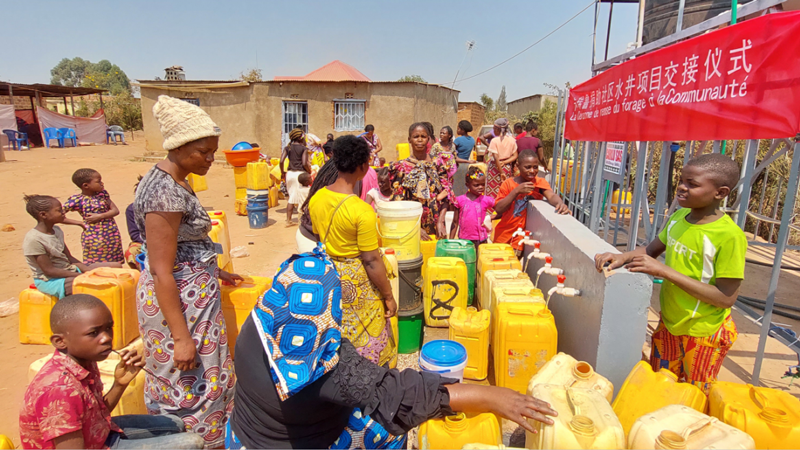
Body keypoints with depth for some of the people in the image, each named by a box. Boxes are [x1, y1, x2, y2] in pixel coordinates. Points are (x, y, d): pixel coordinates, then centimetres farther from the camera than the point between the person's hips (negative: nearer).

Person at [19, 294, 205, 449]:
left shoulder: (84, 360, -8)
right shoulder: (60, 390, -34)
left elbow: (99, 413, 4)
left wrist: (120, 384, -15)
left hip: (101, 435, 8)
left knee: (175, 425, 24)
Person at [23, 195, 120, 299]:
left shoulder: (57, 231, 7)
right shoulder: (33, 239, -18)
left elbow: (69, 257, 9)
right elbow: (49, 270, -20)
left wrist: (88, 270, -7)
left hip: (69, 270, 8)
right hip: (50, 280, -8)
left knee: (116, 266, -4)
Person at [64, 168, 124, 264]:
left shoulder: (103, 193, 2)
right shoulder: (77, 200, -9)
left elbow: (115, 210, 0)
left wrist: (100, 216, -14)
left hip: (112, 234, 3)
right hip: (94, 237, -3)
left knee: (115, 265, 10)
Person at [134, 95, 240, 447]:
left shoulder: (172, 181, 6)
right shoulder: (165, 192, -23)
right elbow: (161, 272, -23)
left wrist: (214, 272, 25)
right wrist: (180, 336, -21)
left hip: (193, 293, 10)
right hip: (178, 302, -10)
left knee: (201, 375, 22)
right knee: (189, 382, 7)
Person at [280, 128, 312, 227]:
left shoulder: (287, 148, 6)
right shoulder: (303, 148, -6)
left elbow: (281, 161, -2)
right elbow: (304, 164, -14)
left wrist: (282, 172, 11)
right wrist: (309, 171, 3)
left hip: (290, 173, 5)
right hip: (300, 173, -5)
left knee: (291, 197, 13)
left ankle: (288, 220, 15)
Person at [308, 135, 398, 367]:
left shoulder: (316, 198, -5)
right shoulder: (362, 211, -26)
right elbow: (371, 261, -22)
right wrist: (389, 296, -10)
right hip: (356, 282, -7)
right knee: (366, 345, 14)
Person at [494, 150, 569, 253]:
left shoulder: (540, 182, -4)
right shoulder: (508, 183, -6)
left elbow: (551, 195, -24)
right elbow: (498, 210, -15)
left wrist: (560, 203, -47)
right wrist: (516, 191, -24)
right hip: (504, 232, 1)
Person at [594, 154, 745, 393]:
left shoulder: (729, 236, -25)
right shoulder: (678, 217, -5)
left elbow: (726, 298, -26)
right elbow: (652, 249, 10)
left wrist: (664, 271, -30)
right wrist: (623, 257, -11)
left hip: (702, 332, -6)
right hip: (668, 323, 6)